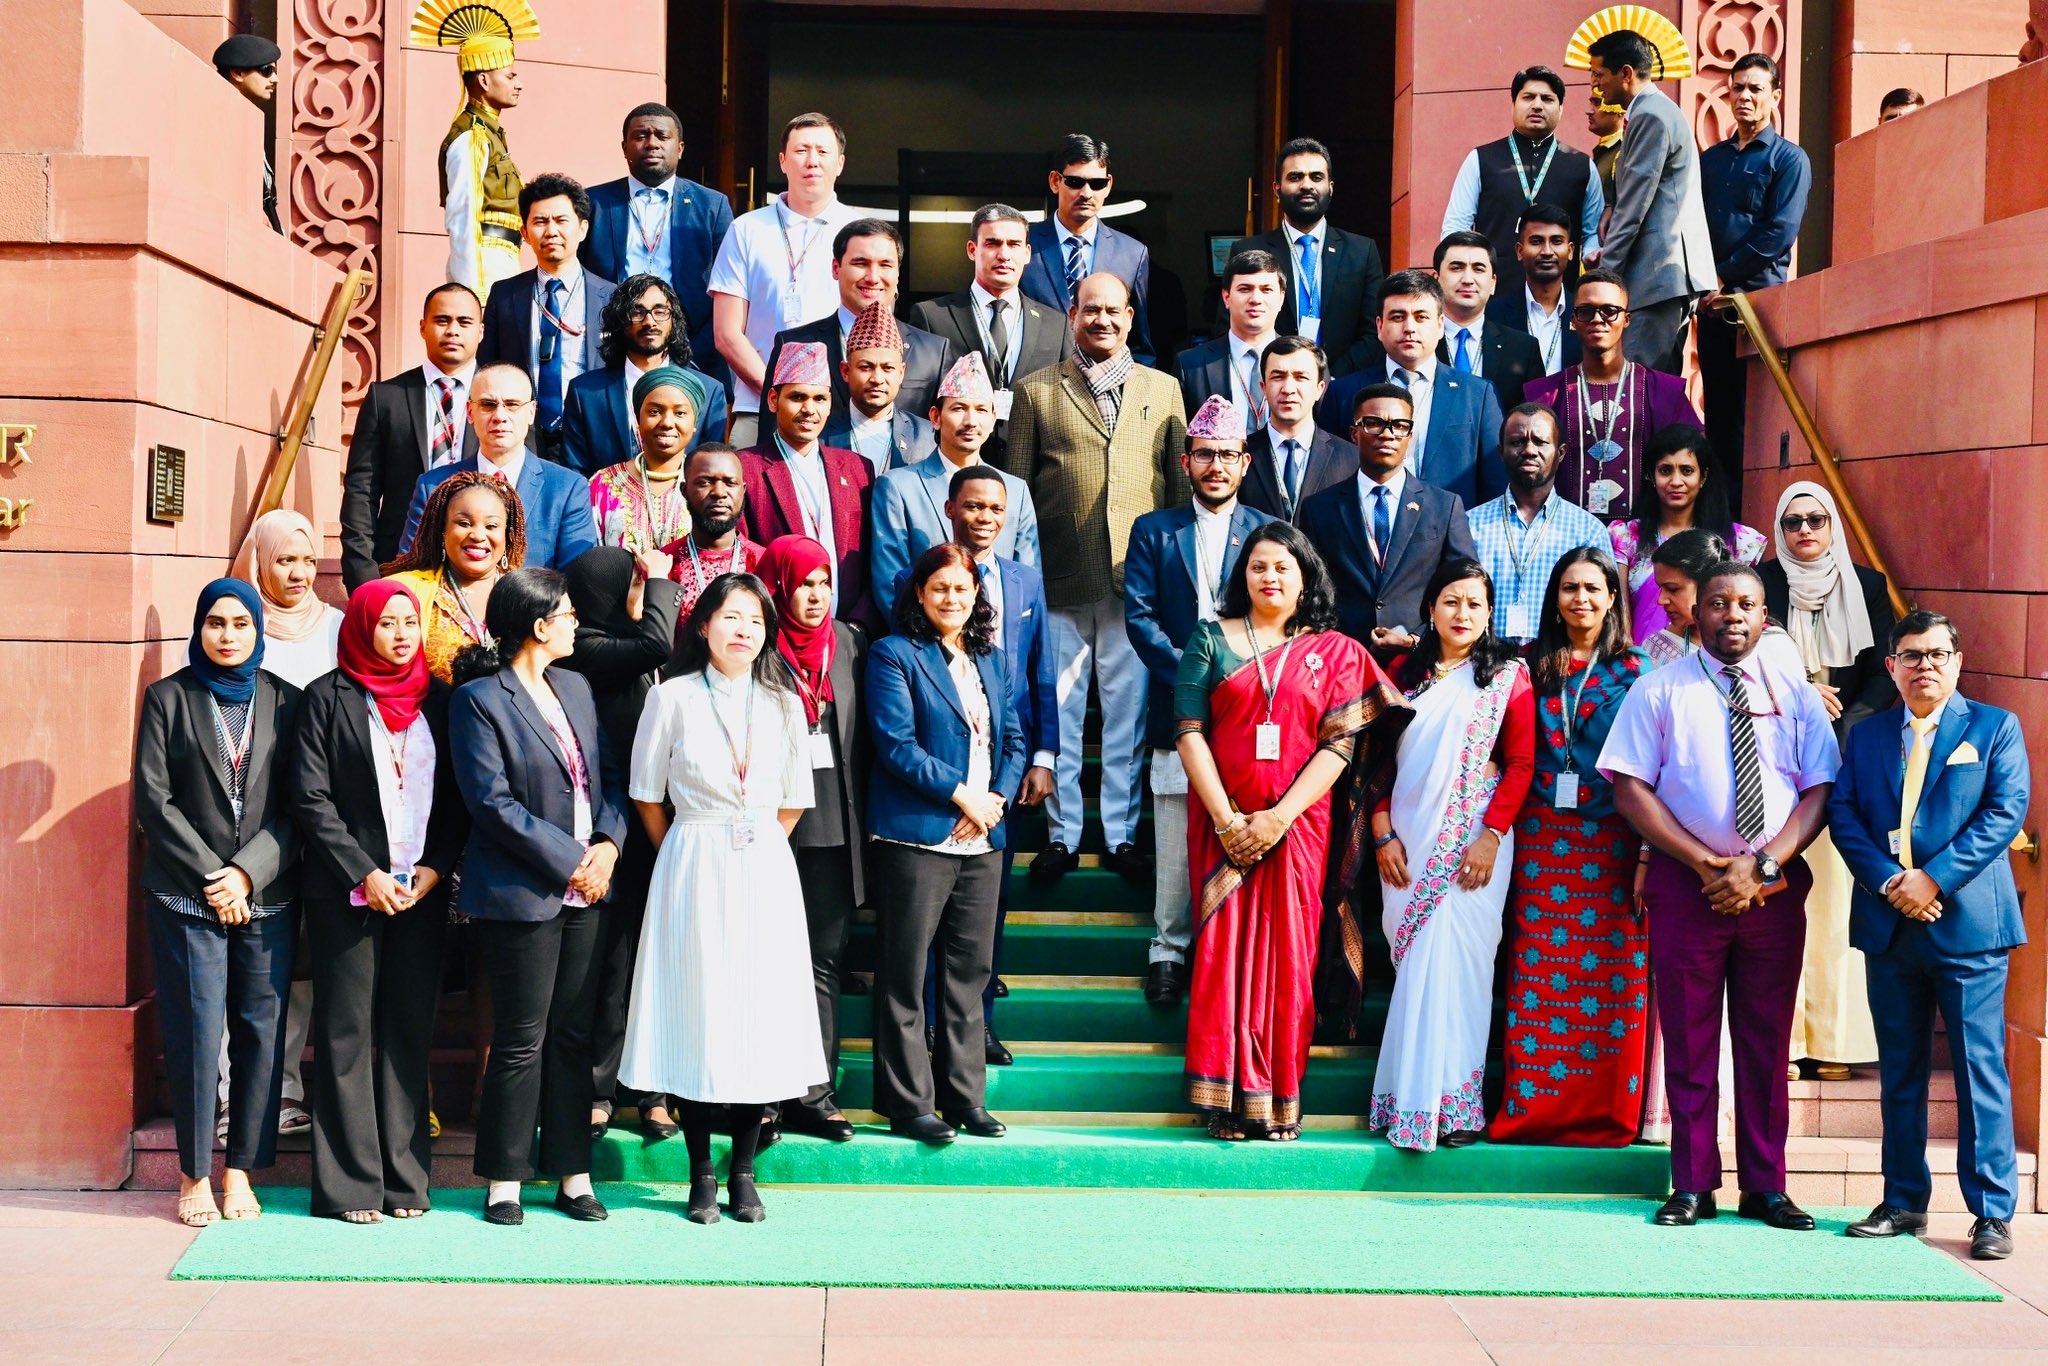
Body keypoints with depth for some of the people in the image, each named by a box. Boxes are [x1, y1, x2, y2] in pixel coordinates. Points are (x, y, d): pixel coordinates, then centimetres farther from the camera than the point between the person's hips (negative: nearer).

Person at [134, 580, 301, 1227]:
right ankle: (195, 1174, 8)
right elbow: (153, 799, 0)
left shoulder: (285, 702, 9)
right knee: (195, 1034, -3)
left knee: (261, 1031, 0)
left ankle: (240, 1171, 9)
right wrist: (211, 875, -8)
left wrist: (248, 873, -8)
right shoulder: (168, 697, 6)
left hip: (266, 898, 2)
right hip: (187, 898, -1)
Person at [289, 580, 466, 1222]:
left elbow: (456, 800, 10)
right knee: (347, 1032, 0)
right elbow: (312, 799, -5)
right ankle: (352, 1182, 5)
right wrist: (366, 875, -11)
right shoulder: (327, 697, 0)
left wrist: (434, 869, -5)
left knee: (410, 1031, 5)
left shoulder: (438, 699, 10)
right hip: (346, 893, -3)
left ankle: (405, 1178, 10)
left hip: (422, 892, 3)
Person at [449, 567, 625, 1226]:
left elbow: (606, 776, 16)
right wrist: (569, 860, -14)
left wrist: (608, 844, -3)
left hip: (583, 890, 6)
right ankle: (504, 1180, 11)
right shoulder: (479, 699, -8)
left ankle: (572, 1173, 17)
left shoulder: (575, 688, 14)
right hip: (521, 893, -6)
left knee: (573, 1035, 9)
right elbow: (492, 802, -13)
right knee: (522, 1041, -1)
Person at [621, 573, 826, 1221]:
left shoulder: (783, 703, 7)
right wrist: (686, 858, 8)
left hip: (766, 870, 3)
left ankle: (743, 1172, 11)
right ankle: (701, 1174, 10)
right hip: (693, 870, -2)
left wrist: (756, 849, 9)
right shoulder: (673, 699, -1)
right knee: (696, 1017, -1)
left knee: (763, 1014, 1)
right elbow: (647, 794, 5)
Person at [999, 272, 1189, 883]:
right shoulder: (1036, 391, 9)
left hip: (1137, 579, 1)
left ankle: (1121, 836, 13)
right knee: (1057, 710, 4)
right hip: (1060, 580, -1)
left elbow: (1182, 482, 13)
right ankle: (1062, 834, 15)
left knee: (1129, 711, 3)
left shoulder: (1163, 390, 13)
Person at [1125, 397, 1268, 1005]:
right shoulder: (1153, 531, 10)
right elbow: (1139, 616, 1)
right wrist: (1189, 675, -11)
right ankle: (1169, 949, 14)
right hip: (1179, 707, 0)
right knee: (1176, 843, 2)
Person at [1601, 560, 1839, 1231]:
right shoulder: (1659, 691, 3)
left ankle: (1766, 1186, 13)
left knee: (1767, 1038, 6)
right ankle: (1692, 1187, 9)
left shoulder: (1795, 696, 9)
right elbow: (1631, 791, -3)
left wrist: (1762, 866, -12)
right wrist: (1707, 863, -12)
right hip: (1685, 884, -2)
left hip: (1775, 887, 2)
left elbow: (1817, 793, 3)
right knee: (1689, 1038, 1)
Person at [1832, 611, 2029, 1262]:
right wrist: (1888, 882, -11)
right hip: (1889, 927, 4)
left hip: (1968, 923, -3)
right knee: (1900, 1073, 10)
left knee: (1982, 1072, -3)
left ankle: (1993, 1213, 2)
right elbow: (1843, 814, 5)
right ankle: (1904, 1202, 18)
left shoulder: (1995, 727, 5)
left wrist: (1933, 878, -14)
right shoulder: (1866, 735, 14)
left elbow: (2005, 811, -6)